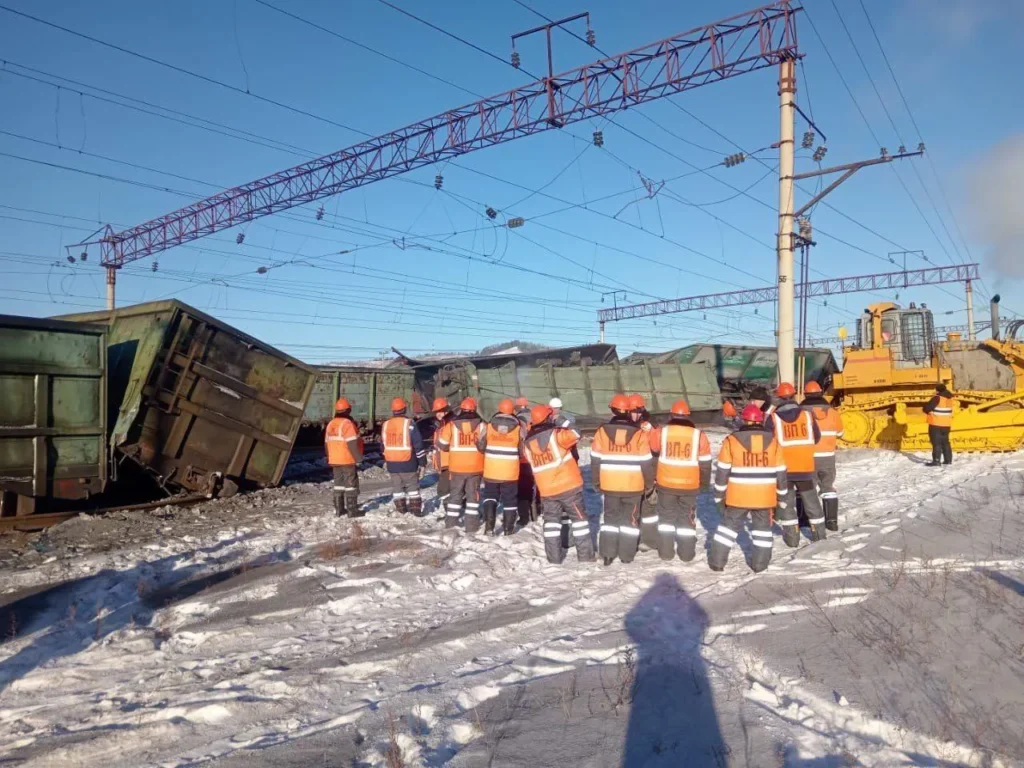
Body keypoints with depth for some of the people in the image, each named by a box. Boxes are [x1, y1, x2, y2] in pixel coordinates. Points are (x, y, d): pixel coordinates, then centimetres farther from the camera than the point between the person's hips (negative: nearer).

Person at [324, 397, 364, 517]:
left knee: (339, 483, 14)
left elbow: (327, 443, 16)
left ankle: (339, 509, 17)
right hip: (348, 460, -8)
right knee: (351, 484, -2)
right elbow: (352, 444, -20)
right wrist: (358, 458, -14)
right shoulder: (347, 423, -16)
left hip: (335, 461, 8)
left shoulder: (330, 424, 10)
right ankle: (352, 510, -3)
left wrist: (329, 458, 24)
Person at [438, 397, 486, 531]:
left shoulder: (451, 424, -6)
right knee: (473, 494, 8)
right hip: (475, 467, -1)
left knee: (455, 494, 15)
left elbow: (442, 445, -1)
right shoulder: (481, 425, -6)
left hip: (457, 467, 1)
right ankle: (471, 525, 6)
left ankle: (451, 522, 19)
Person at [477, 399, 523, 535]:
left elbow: (480, 447, 4)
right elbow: (523, 451, 0)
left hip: (491, 471, 1)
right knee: (509, 499, 12)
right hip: (510, 472, -1)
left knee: (490, 495, 17)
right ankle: (508, 528, 17)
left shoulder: (488, 427, -4)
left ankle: (489, 525, 4)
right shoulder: (519, 429, -6)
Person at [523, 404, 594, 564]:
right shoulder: (556, 434, -15)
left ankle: (554, 556, 13)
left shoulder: (528, 443, 3)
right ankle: (585, 555, 9)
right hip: (568, 484, -4)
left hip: (546, 489, 4)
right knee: (579, 517, 8)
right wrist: (564, 429, 8)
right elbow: (575, 436, -9)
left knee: (551, 520, 16)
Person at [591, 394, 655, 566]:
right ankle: (627, 555, 15)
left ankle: (607, 554, 12)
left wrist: (596, 482, 12)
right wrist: (649, 483, 8)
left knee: (610, 517, 14)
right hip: (633, 486, -1)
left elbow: (595, 460, 0)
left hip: (609, 485, 1)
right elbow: (646, 462, -6)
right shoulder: (639, 434, -10)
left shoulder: (602, 431, -5)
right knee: (630, 519, 12)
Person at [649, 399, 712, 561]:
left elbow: (650, 449, 6)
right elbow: (705, 462, 0)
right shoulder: (698, 435, -5)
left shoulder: (661, 432, -6)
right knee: (687, 517, 14)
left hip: (665, 483, 0)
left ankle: (665, 551, 15)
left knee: (666, 515, 15)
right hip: (690, 485, 0)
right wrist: (704, 483, 12)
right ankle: (686, 553, 18)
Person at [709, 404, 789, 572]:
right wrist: (782, 498, 13)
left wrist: (719, 496, 5)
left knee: (729, 524, 13)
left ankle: (717, 561, 15)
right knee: (762, 527, 18)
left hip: (737, 496, -1)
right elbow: (780, 473, 3)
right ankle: (759, 563, 19)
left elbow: (722, 472, -5)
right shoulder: (773, 441, -1)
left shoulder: (731, 440, -8)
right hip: (764, 497, 1)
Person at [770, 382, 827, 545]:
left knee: (786, 502, 9)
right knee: (811, 501, 16)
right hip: (805, 466, 2)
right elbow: (816, 438, 10)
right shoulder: (807, 415, -2)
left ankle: (792, 537, 9)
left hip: (783, 468, -2)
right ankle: (819, 534, 24)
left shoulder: (773, 418, -10)